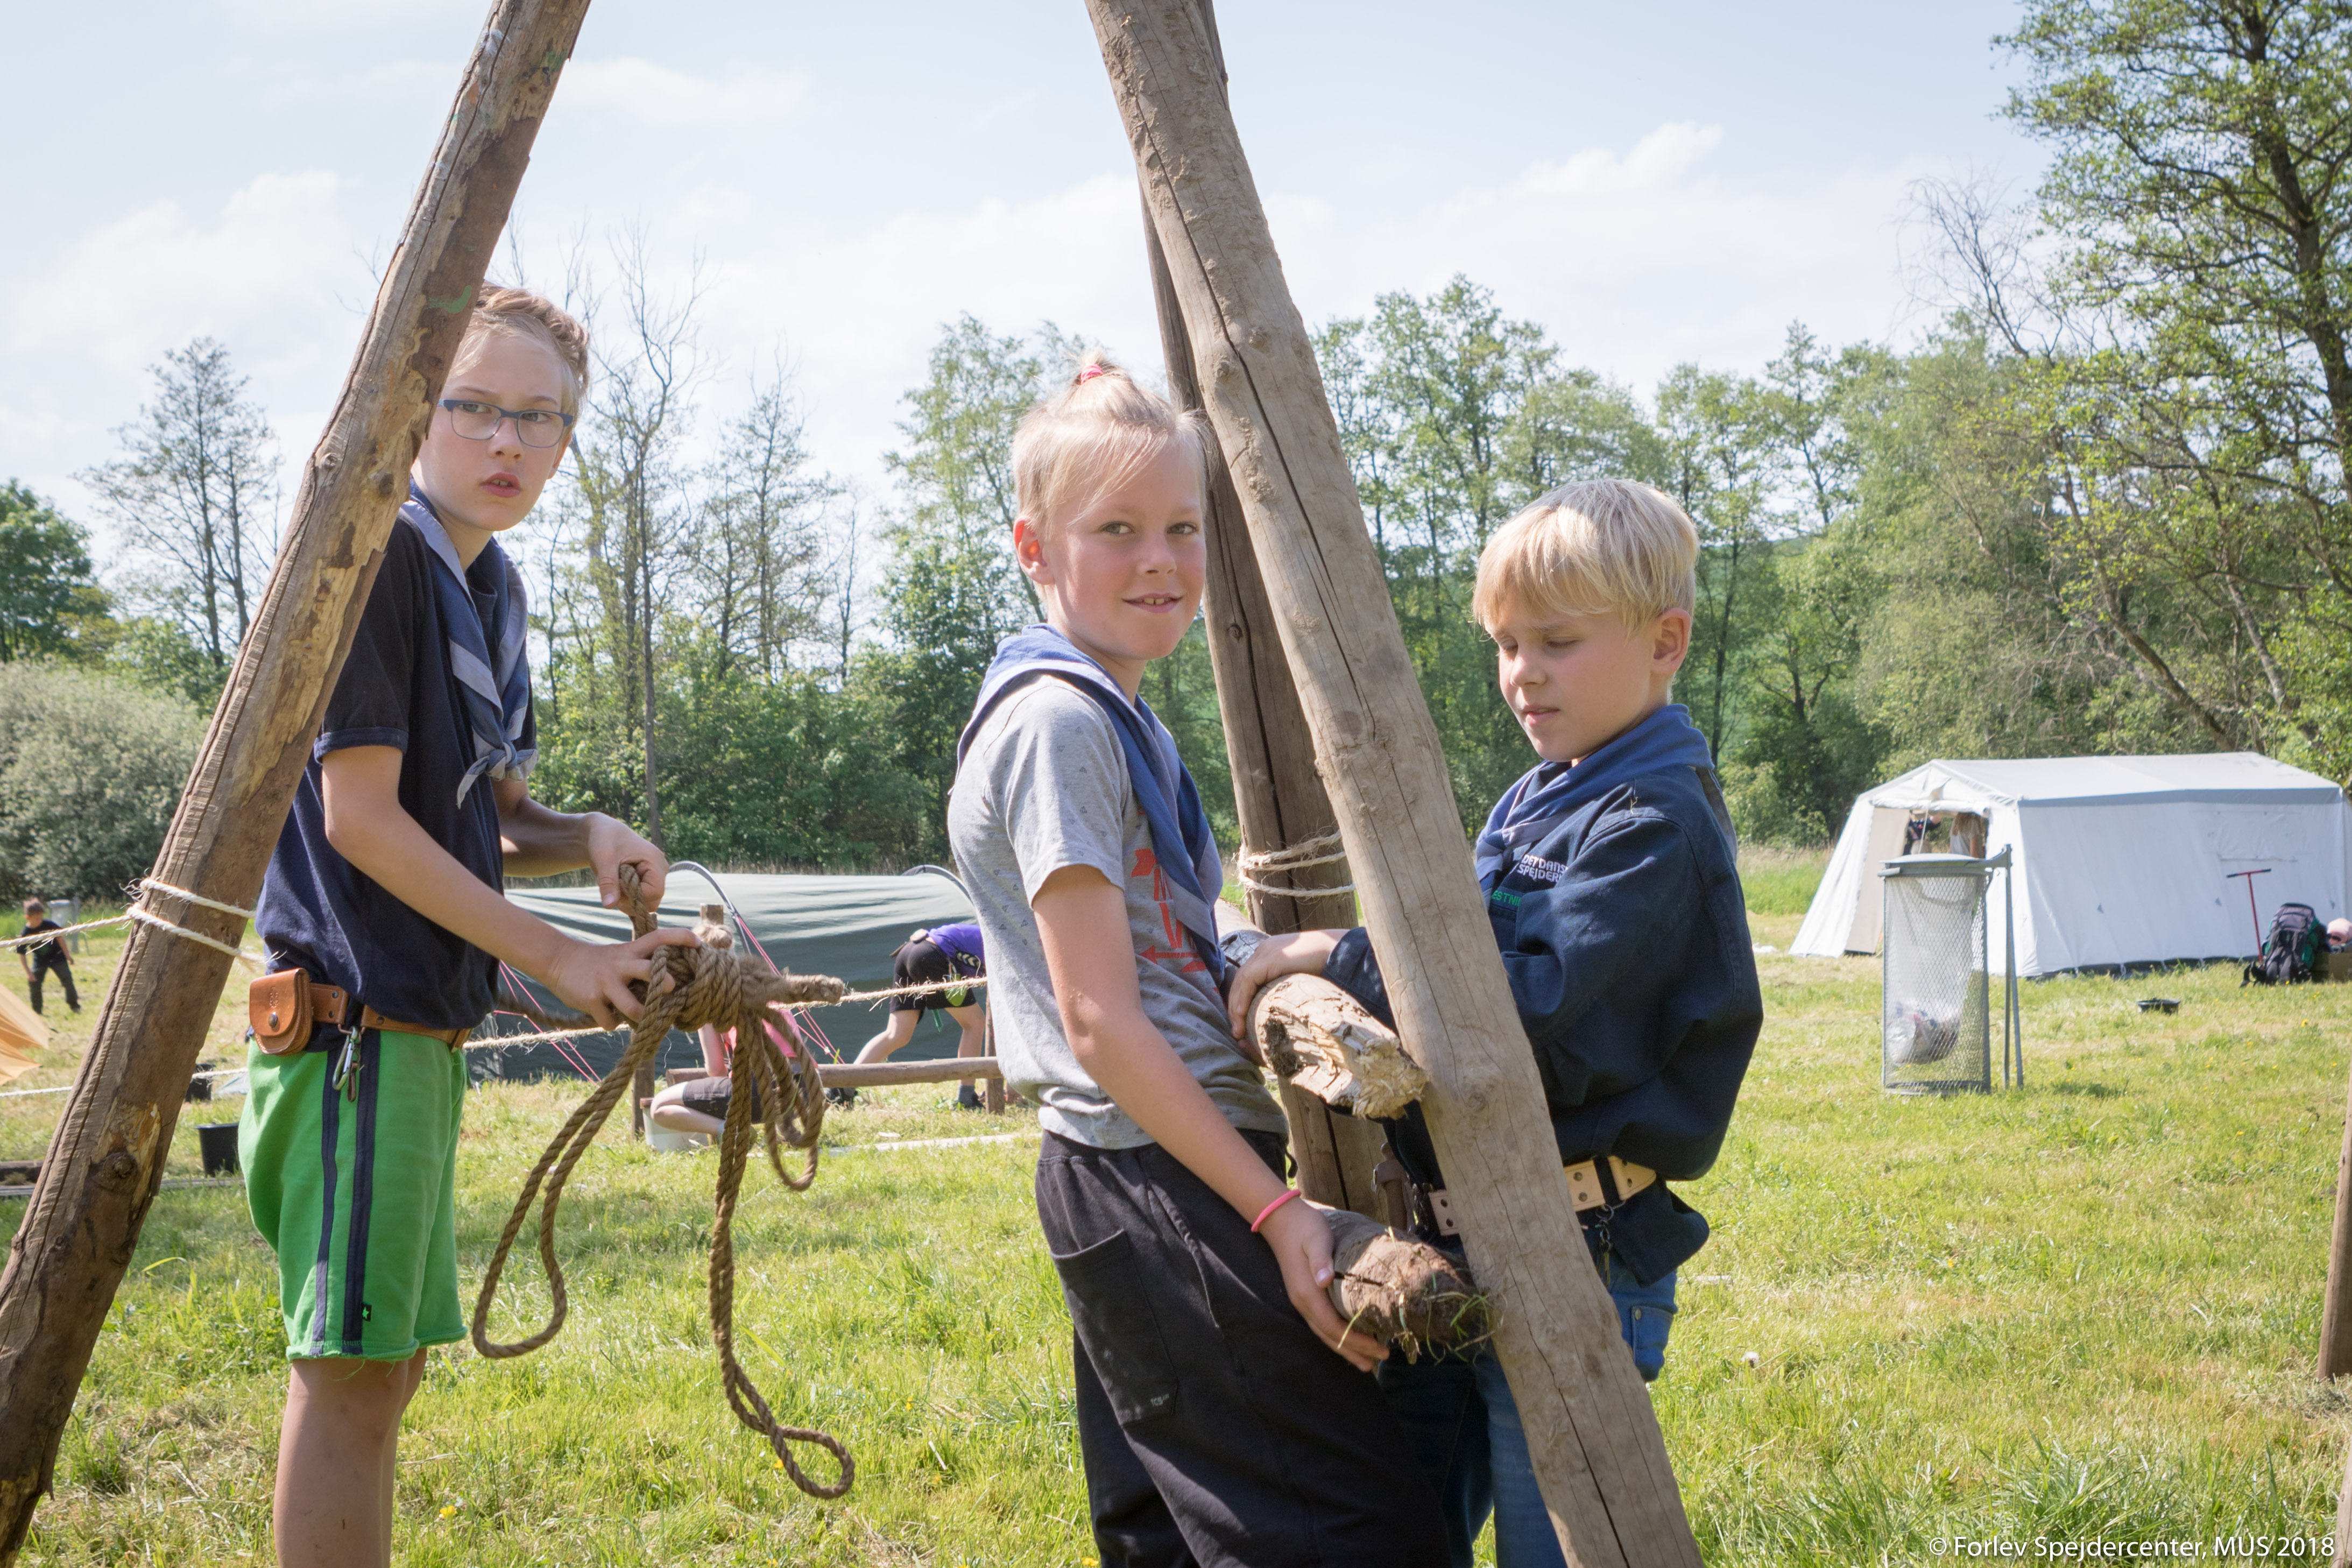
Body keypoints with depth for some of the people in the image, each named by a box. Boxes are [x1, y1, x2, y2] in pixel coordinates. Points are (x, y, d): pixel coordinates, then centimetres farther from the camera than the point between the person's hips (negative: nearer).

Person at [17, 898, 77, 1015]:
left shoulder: (49, 925, -18)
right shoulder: (26, 933, -18)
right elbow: (21, 954, -13)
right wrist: (28, 972, -18)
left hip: (57, 957, -1)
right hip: (39, 960, 1)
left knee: (67, 978, -12)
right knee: (34, 983, -8)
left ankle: (73, 1005, 3)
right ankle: (36, 1011, 8)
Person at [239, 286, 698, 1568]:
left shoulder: (485, 584, 16)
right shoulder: (379, 554, -12)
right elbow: (358, 816, -16)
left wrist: (587, 838, -2)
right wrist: (552, 958, -12)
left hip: (421, 1019, 10)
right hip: (355, 1014, -10)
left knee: (384, 1360, 15)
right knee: (352, 1365, -7)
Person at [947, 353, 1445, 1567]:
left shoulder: (1114, 715, 18)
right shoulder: (1058, 722, -13)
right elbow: (1099, 1022, -18)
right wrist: (1274, 1207, -19)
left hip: (1126, 1182, 10)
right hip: (1155, 1186, -10)